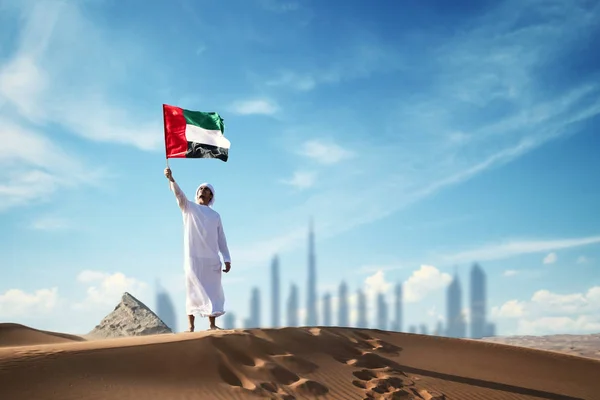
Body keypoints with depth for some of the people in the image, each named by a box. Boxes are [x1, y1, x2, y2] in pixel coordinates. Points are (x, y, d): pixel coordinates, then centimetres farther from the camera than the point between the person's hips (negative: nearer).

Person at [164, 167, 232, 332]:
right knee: (193, 292, -4)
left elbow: (221, 239, 15)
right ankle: (191, 326, -4)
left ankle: (212, 325, 8)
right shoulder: (189, 208, 9)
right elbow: (179, 194, -10)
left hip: (212, 259, 3)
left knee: (213, 292, 3)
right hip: (193, 258, -3)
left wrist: (227, 259, 4)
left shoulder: (215, 216, 18)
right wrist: (171, 179, -29)